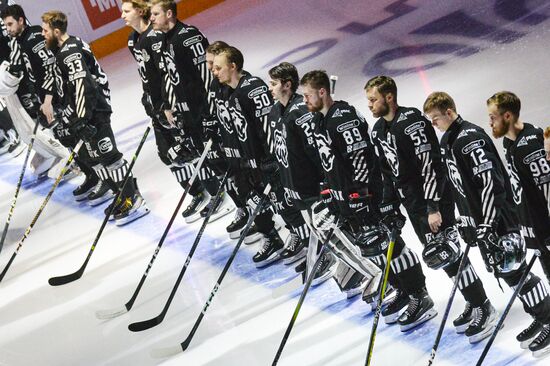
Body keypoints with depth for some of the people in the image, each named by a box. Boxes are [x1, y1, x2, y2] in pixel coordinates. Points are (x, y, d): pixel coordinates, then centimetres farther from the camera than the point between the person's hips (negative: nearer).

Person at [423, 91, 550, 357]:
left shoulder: (470, 138, -20)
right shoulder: (447, 141, 11)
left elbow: (490, 181, -26)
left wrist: (487, 223, -27)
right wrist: (467, 222, 21)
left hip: (497, 217, -10)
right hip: (479, 219, 10)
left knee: (512, 268, -5)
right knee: (501, 268, 14)